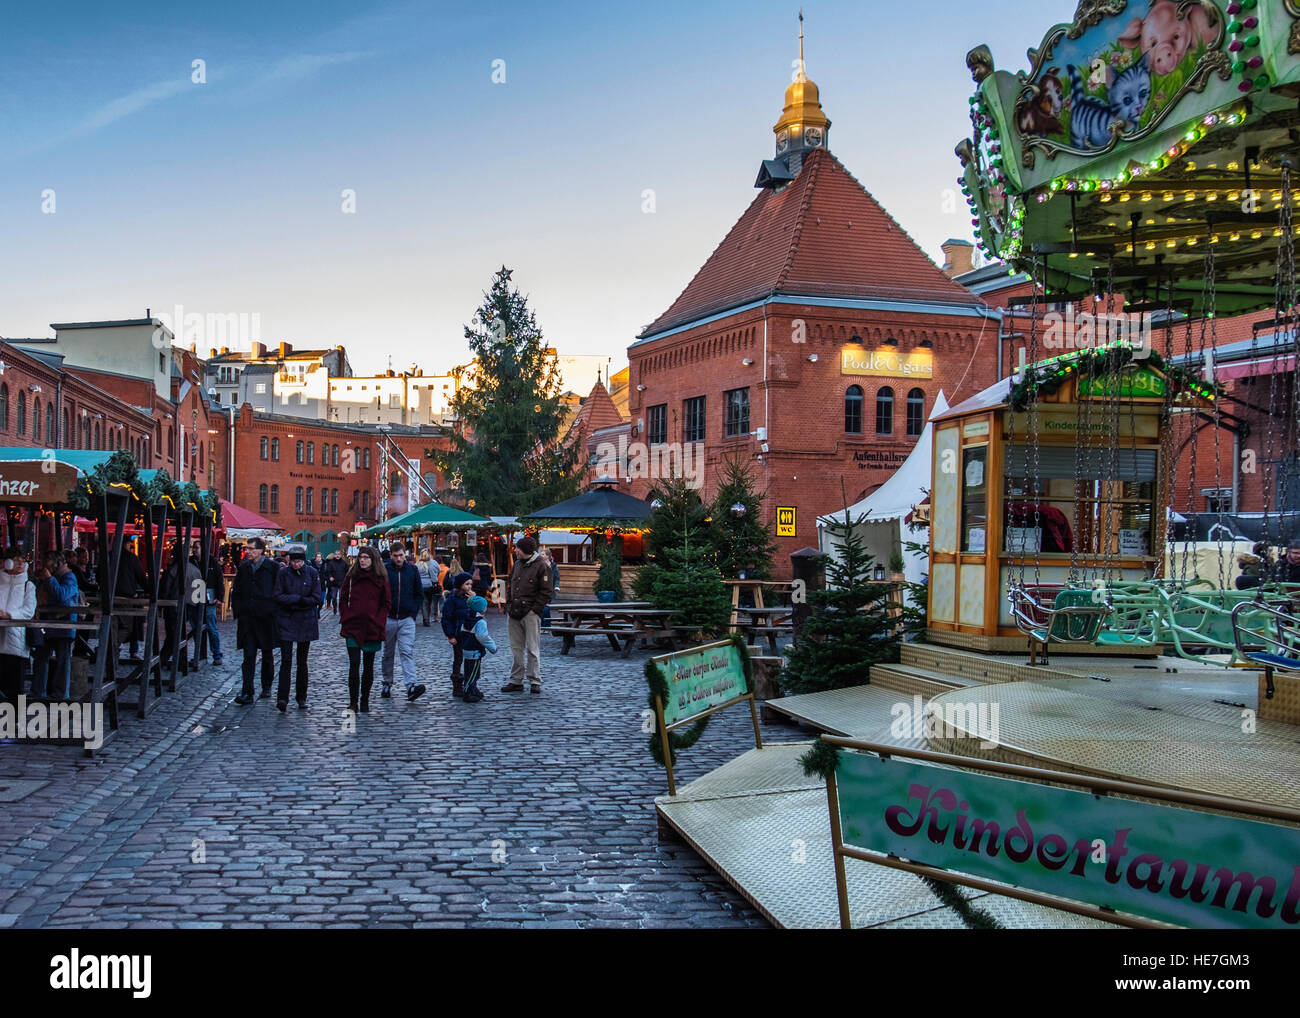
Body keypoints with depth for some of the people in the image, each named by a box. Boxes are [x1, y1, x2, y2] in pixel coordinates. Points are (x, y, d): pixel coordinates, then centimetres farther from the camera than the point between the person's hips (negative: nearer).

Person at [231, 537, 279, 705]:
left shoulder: (272, 568, -6)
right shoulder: (243, 568, 8)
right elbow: (236, 592, 15)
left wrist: (274, 613, -7)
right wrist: (237, 613, 7)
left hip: (266, 618, -2)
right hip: (247, 618, 3)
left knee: (267, 655, 12)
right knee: (249, 656, -4)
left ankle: (266, 687, 27)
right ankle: (247, 693, -7)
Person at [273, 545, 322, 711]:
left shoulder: (312, 573, 0)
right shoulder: (283, 573, 0)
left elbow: (317, 598, -5)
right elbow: (278, 596, -5)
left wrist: (291, 600, -10)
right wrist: (299, 599, -17)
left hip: (306, 621, 1)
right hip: (286, 621, -1)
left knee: (302, 661, 8)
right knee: (286, 660, -9)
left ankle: (301, 698, 17)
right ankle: (282, 698, -13)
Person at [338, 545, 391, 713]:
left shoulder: (381, 578, 2)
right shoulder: (351, 576, 5)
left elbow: (386, 603, 4)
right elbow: (343, 599, 9)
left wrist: (379, 622, -5)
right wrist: (345, 619, -1)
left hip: (373, 628, 0)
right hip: (353, 626, 0)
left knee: (368, 666, 8)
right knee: (354, 664, -7)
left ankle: (365, 702, 18)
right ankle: (353, 703, -3)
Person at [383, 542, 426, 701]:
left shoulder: (412, 570, 3)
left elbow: (419, 594, 11)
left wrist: (413, 612, 1)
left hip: (407, 619, 0)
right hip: (388, 619, 0)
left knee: (407, 652, -11)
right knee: (388, 653, 11)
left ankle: (411, 685, -22)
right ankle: (387, 684, 24)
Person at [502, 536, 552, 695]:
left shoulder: (541, 566, -8)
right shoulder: (517, 564, 12)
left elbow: (546, 592, -9)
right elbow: (509, 585, 22)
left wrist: (534, 609, -13)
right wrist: (508, 604, 10)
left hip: (530, 614, -6)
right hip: (514, 613, 7)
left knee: (532, 649, -1)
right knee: (516, 648, 10)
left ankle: (534, 681, 6)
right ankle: (516, 681, 17)